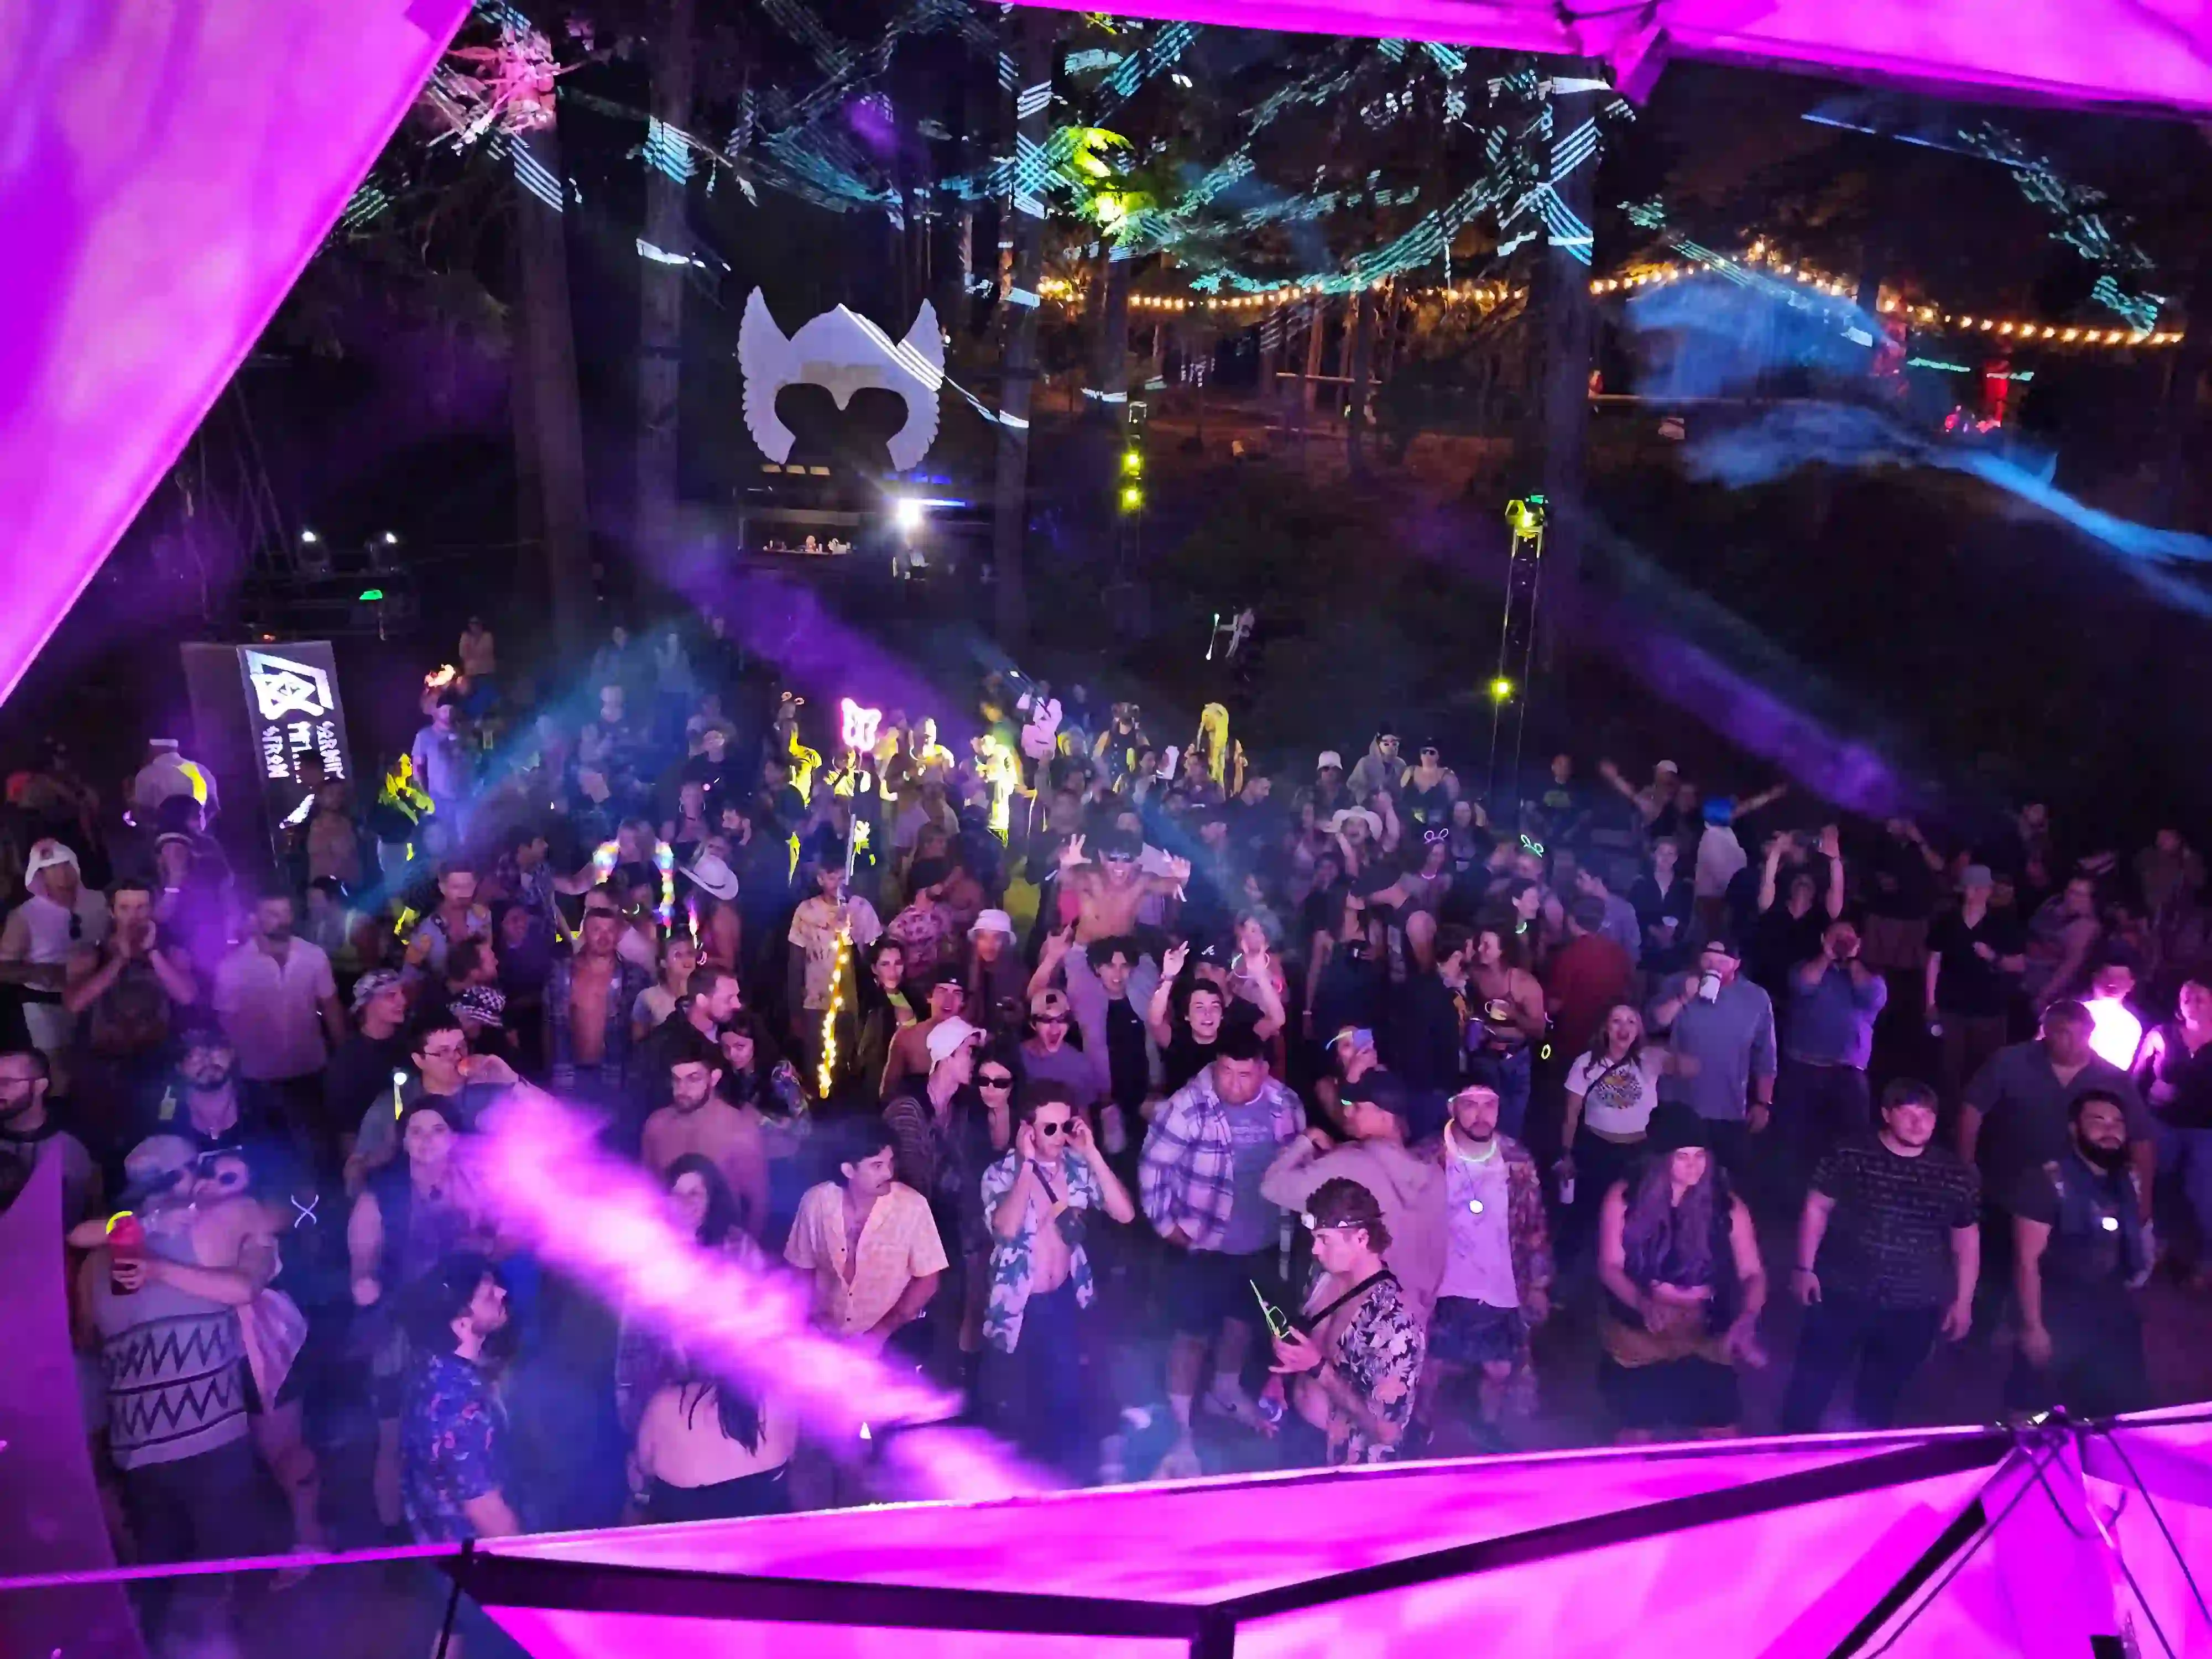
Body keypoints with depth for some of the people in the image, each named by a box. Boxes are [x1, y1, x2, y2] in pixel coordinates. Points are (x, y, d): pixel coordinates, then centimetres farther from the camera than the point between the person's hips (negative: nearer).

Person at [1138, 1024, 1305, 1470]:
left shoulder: (1286, 1104, -9)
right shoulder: (1188, 1106, -23)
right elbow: (1153, 1168, -16)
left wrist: (1292, 1217, 5)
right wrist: (1167, 1227, -13)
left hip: (1261, 1243, 5)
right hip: (1202, 1244, -5)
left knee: (1243, 1319, 24)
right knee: (1194, 1332, 2)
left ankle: (1227, 1392, 49)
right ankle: (1181, 1431, 13)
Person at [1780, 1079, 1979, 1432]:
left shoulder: (1956, 1175, -2)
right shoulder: (1848, 1155, -8)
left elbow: (1966, 1239, 7)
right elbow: (1817, 1208, -1)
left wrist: (1963, 1301, 6)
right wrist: (1804, 1268, -4)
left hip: (1914, 1309, 2)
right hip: (1841, 1295, -2)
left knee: (1881, 1395, 17)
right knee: (1813, 1381, 8)